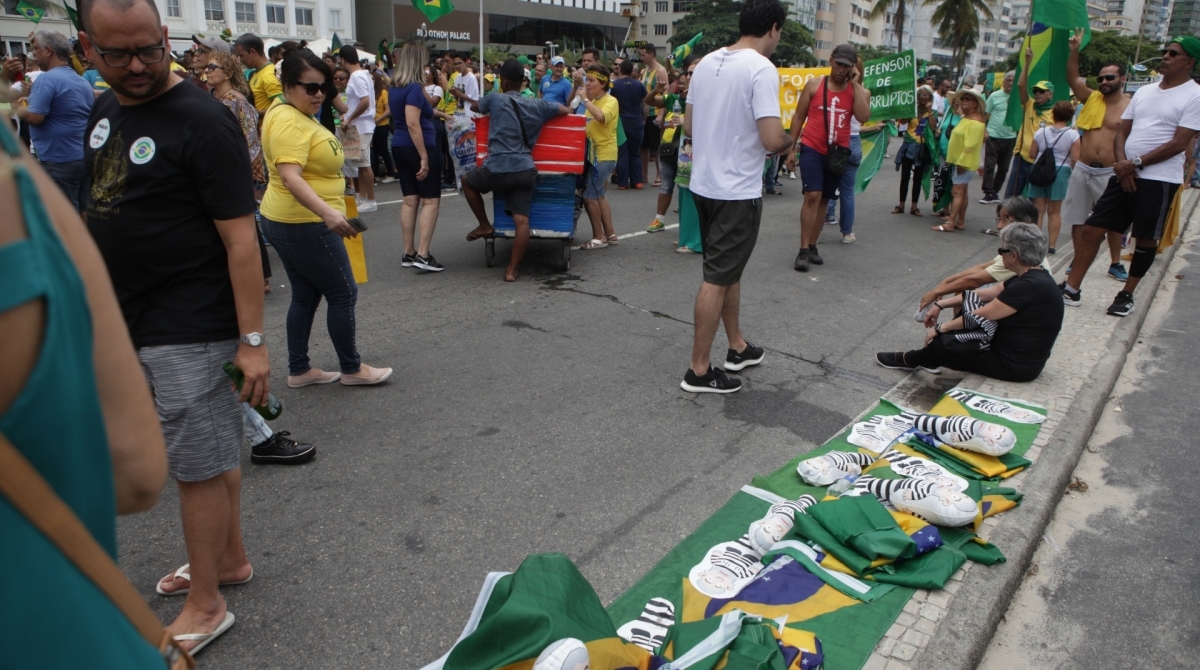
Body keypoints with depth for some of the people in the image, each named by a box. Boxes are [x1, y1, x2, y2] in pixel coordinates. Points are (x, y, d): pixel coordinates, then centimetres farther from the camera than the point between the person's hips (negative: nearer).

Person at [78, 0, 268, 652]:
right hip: (132, 324, 8)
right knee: (215, 454, 18)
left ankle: (205, 607, 16)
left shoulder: (202, 121, -14)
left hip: (191, 329, -8)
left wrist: (252, 341, -20)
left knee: (198, 466, 1)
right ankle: (230, 558, 35)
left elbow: (240, 238, -18)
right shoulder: (103, 111, 11)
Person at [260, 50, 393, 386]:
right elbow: (289, 176, -34)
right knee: (343, 293, 0)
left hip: (289, 221, 10)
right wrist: (328, 212, -47)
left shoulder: (296, 114, 12)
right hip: (304, 224, -10)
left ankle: (298, 370, 22)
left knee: (305, 294, 15)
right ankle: (351, 368, 12)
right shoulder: (289, 122, -20)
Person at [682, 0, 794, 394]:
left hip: (704, 184, 8)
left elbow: (689, 127, 14)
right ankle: (698, 371, 7)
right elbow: (773, 140, -23)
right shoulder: (762, 69, -16)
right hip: (737, 192, -8)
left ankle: (738, 348, 34)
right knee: (718, 279, -1)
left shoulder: (706, 63, 7)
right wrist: (791, 140, -1)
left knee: (728, 270, 20)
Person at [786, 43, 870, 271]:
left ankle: (812, 247, 18)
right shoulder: (814, 85, -1)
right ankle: (803, 250, -13)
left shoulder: (859, 91, 3)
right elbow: (798, 117, 3)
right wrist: (791, 149, -1)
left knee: (824, 199, 10)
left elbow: (863, 117, -16)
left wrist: (855, 84, -12)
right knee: (812, 195, -15)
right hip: (812, 149, -3)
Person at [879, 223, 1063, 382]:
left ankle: (908, 360, 21)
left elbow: (980, 316, -22)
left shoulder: (1030, 285, -26)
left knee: (942, 344, -10)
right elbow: (986, 294, 11)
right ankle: (930, 358, 10)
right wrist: (941, 304, 9)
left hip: (1018, 365, -9)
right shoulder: (1032, 276, 4)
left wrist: (939, 328, -12)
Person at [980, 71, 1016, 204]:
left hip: (1010, 138, 3)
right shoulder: (995, 96, -2)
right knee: (989, 166, -6)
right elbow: (985, 114, 0)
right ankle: (988, 193, -4)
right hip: (994, 136, -3)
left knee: (1003, 168, 10)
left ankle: (995, 191, 21)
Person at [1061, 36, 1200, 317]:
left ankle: (1127, 295, 17)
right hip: (1124, 175, 6)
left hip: (1159, 180, -5)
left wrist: (1136, 163, -15)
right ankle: (1071, 289, 5)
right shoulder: (1144, 91, 13)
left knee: (1146, 240, 5)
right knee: (1092, 229, 0)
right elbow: (1122, 132, 11)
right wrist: (1122, 163, -6)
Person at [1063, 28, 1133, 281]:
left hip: (1110, 173, -3)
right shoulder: (1092, 98, 7)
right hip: (1082, 170, 3)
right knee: (1078, 219, 9)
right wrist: (1074, 51, -11)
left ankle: (1116, 264, 19)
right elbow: (1072, 79, 1)